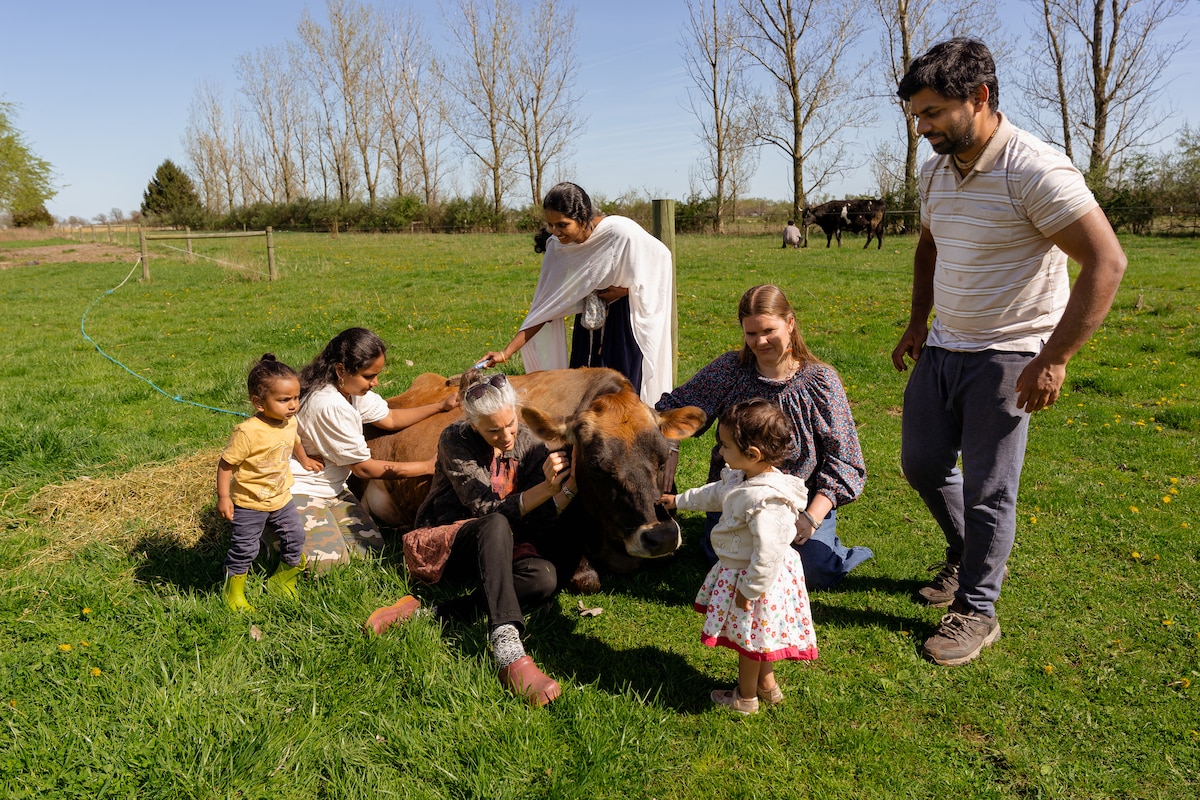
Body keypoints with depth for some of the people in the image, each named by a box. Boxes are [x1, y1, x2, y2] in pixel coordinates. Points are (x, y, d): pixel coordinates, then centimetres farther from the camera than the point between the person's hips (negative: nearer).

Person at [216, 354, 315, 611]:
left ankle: (281, 581, 36)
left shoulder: (290, 422, -6)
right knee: (245, 548, 4)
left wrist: (305, 460, 34)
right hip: (249, 503, -6)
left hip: (281, 498, 7)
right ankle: (233, 592, 27)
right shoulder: (247, 432, -29)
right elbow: (226, 463, -21)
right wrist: (223, 497, -20)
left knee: (295, 538, 13)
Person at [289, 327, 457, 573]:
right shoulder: (330, 405, -29)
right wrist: (427, 466, -14)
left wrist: (441, 406, 7)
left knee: (370, 547, -3)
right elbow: (364, 468, -20)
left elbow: (389, 419, 15)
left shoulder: (352, 387, -3)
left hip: (331, 487, 9)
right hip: (299, 490, -9)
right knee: (327, 560, -23)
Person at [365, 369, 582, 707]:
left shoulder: (529, 444, -1)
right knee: (495, 526, -38)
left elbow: (539, 524, -7)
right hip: (441, 547, -4)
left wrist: (569, 488, -26)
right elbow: (488, 509, -20)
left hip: (497, 551, 4)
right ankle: (509, 653, -52)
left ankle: (429, 611, -32)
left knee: (545, 577, -30)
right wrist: (545, 488, -31)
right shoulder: (456, 441, -11)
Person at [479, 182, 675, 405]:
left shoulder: (620, 232, -24)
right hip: (589, 320, 5)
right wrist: (507, 352, -13)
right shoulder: (558, 248, -10)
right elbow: (544, 308, -8)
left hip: (628, 318, -4)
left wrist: (626, 289, -17)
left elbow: (661, 258, -9)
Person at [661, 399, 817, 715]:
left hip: (755, 578, -9)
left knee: (749, 638, 13)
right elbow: (714, 494, 16)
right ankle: (767, 685, 47)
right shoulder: (741, 478, -4)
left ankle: (745, 698, 35)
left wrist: (749, 589, -24)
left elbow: (769, 553, -33)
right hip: (737, 570, 9)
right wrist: (679, 500, 27)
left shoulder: (765, 501, -35)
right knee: (755, 637, 26)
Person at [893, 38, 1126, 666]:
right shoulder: (935, 170, 5)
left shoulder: (1036, 171, -20)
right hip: (940, 348, 8)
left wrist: (1054, 359, -23)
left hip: (1006, 356, -7)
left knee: (987, 491, 0)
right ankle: (965, 554, 41)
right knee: (921, 464, 15)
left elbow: (1106, 262, -21)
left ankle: (976, 610, 17)